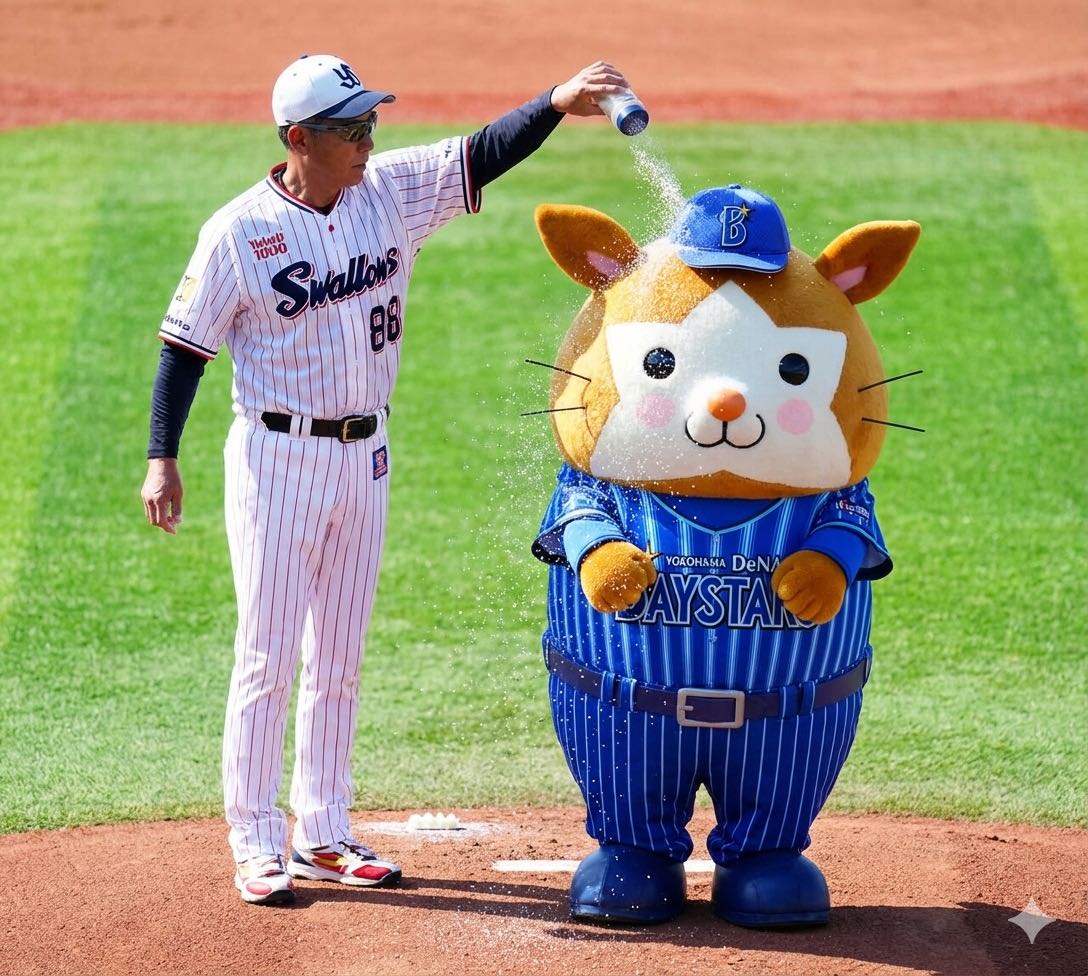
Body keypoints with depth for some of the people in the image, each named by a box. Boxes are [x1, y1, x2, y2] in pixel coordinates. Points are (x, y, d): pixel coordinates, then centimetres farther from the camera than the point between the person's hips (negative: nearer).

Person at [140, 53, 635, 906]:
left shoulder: (393, 192, 0)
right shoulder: (239, 232, -12)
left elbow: (486, 153, -8)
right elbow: (185, 344, -8)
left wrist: (558, 103, -25)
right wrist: (162, 459, -13)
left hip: (365, 454, 5)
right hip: (277, 459, -5)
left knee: (340, 661, 12)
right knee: (268, 659, -3)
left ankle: (322, 835, 21)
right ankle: (255, 845, 4)